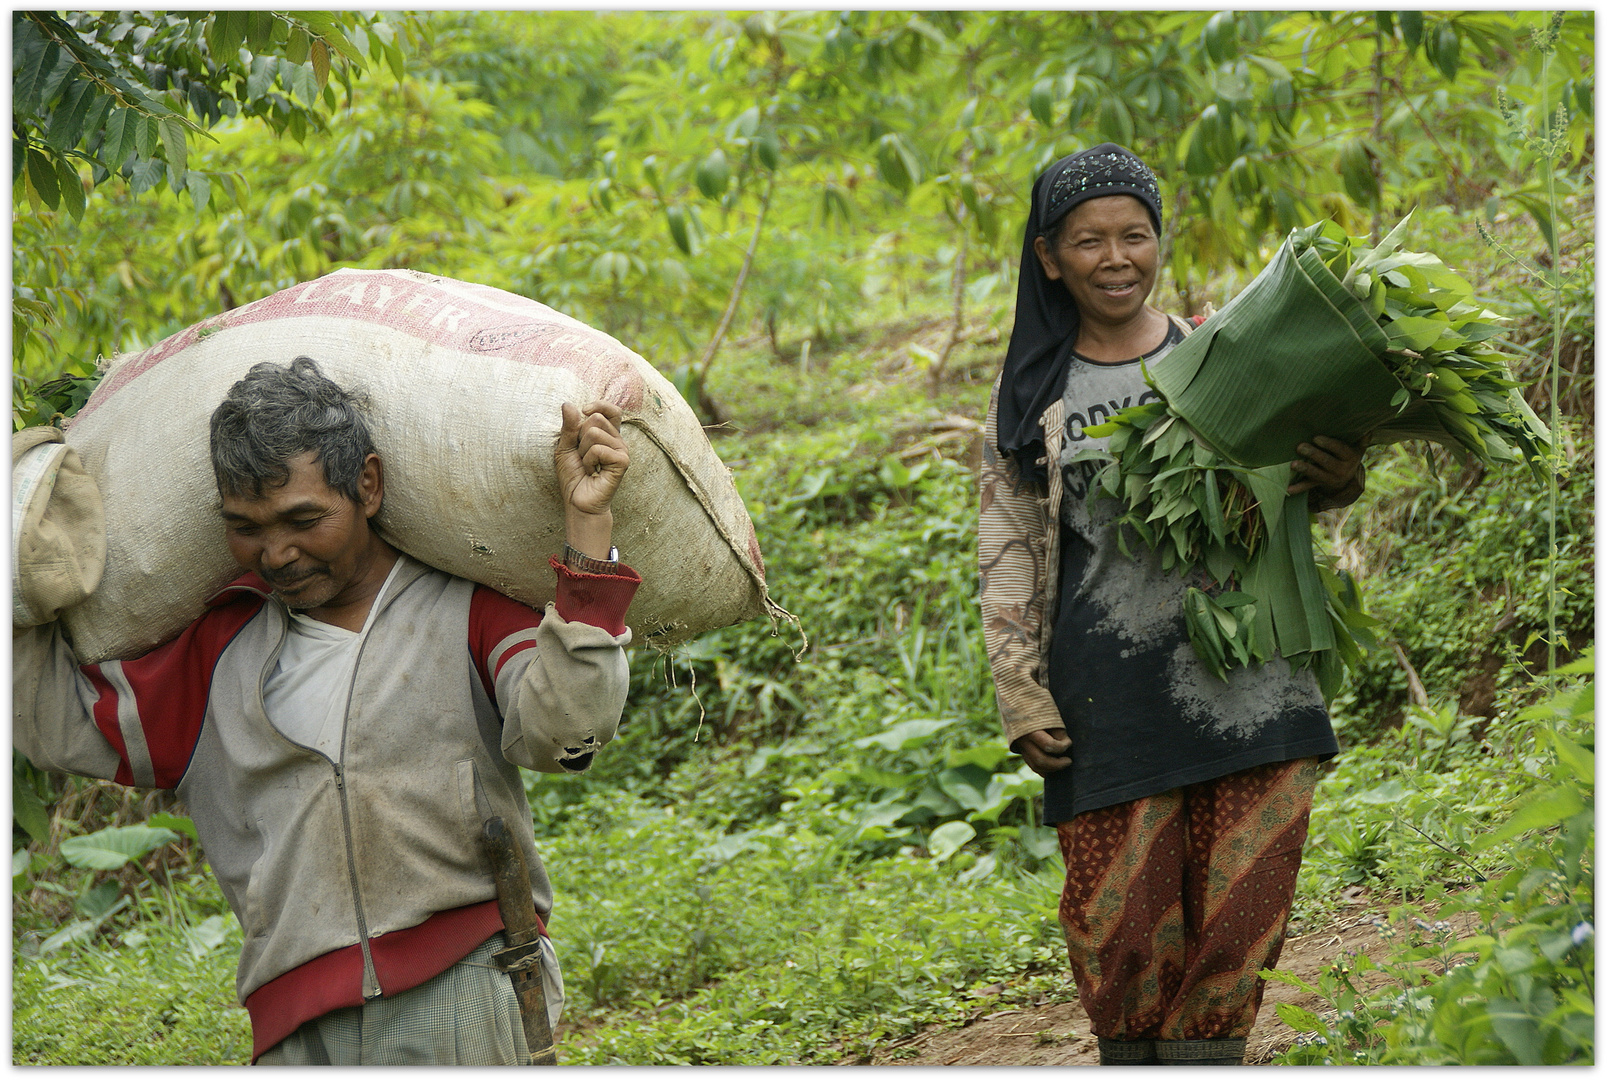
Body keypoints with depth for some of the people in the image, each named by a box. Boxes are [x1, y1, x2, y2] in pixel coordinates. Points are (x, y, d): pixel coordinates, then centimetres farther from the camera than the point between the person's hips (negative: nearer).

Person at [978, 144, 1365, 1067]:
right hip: (1111, 696, -1)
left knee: (1240, 906, -1)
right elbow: (1008, 550, 9)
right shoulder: (1033, 394, 8)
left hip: (1244, 674, 1)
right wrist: (1019, 695, 1)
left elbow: (1290, 485, 12)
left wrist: (1339, 481, -12)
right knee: (1122, 917, -2)